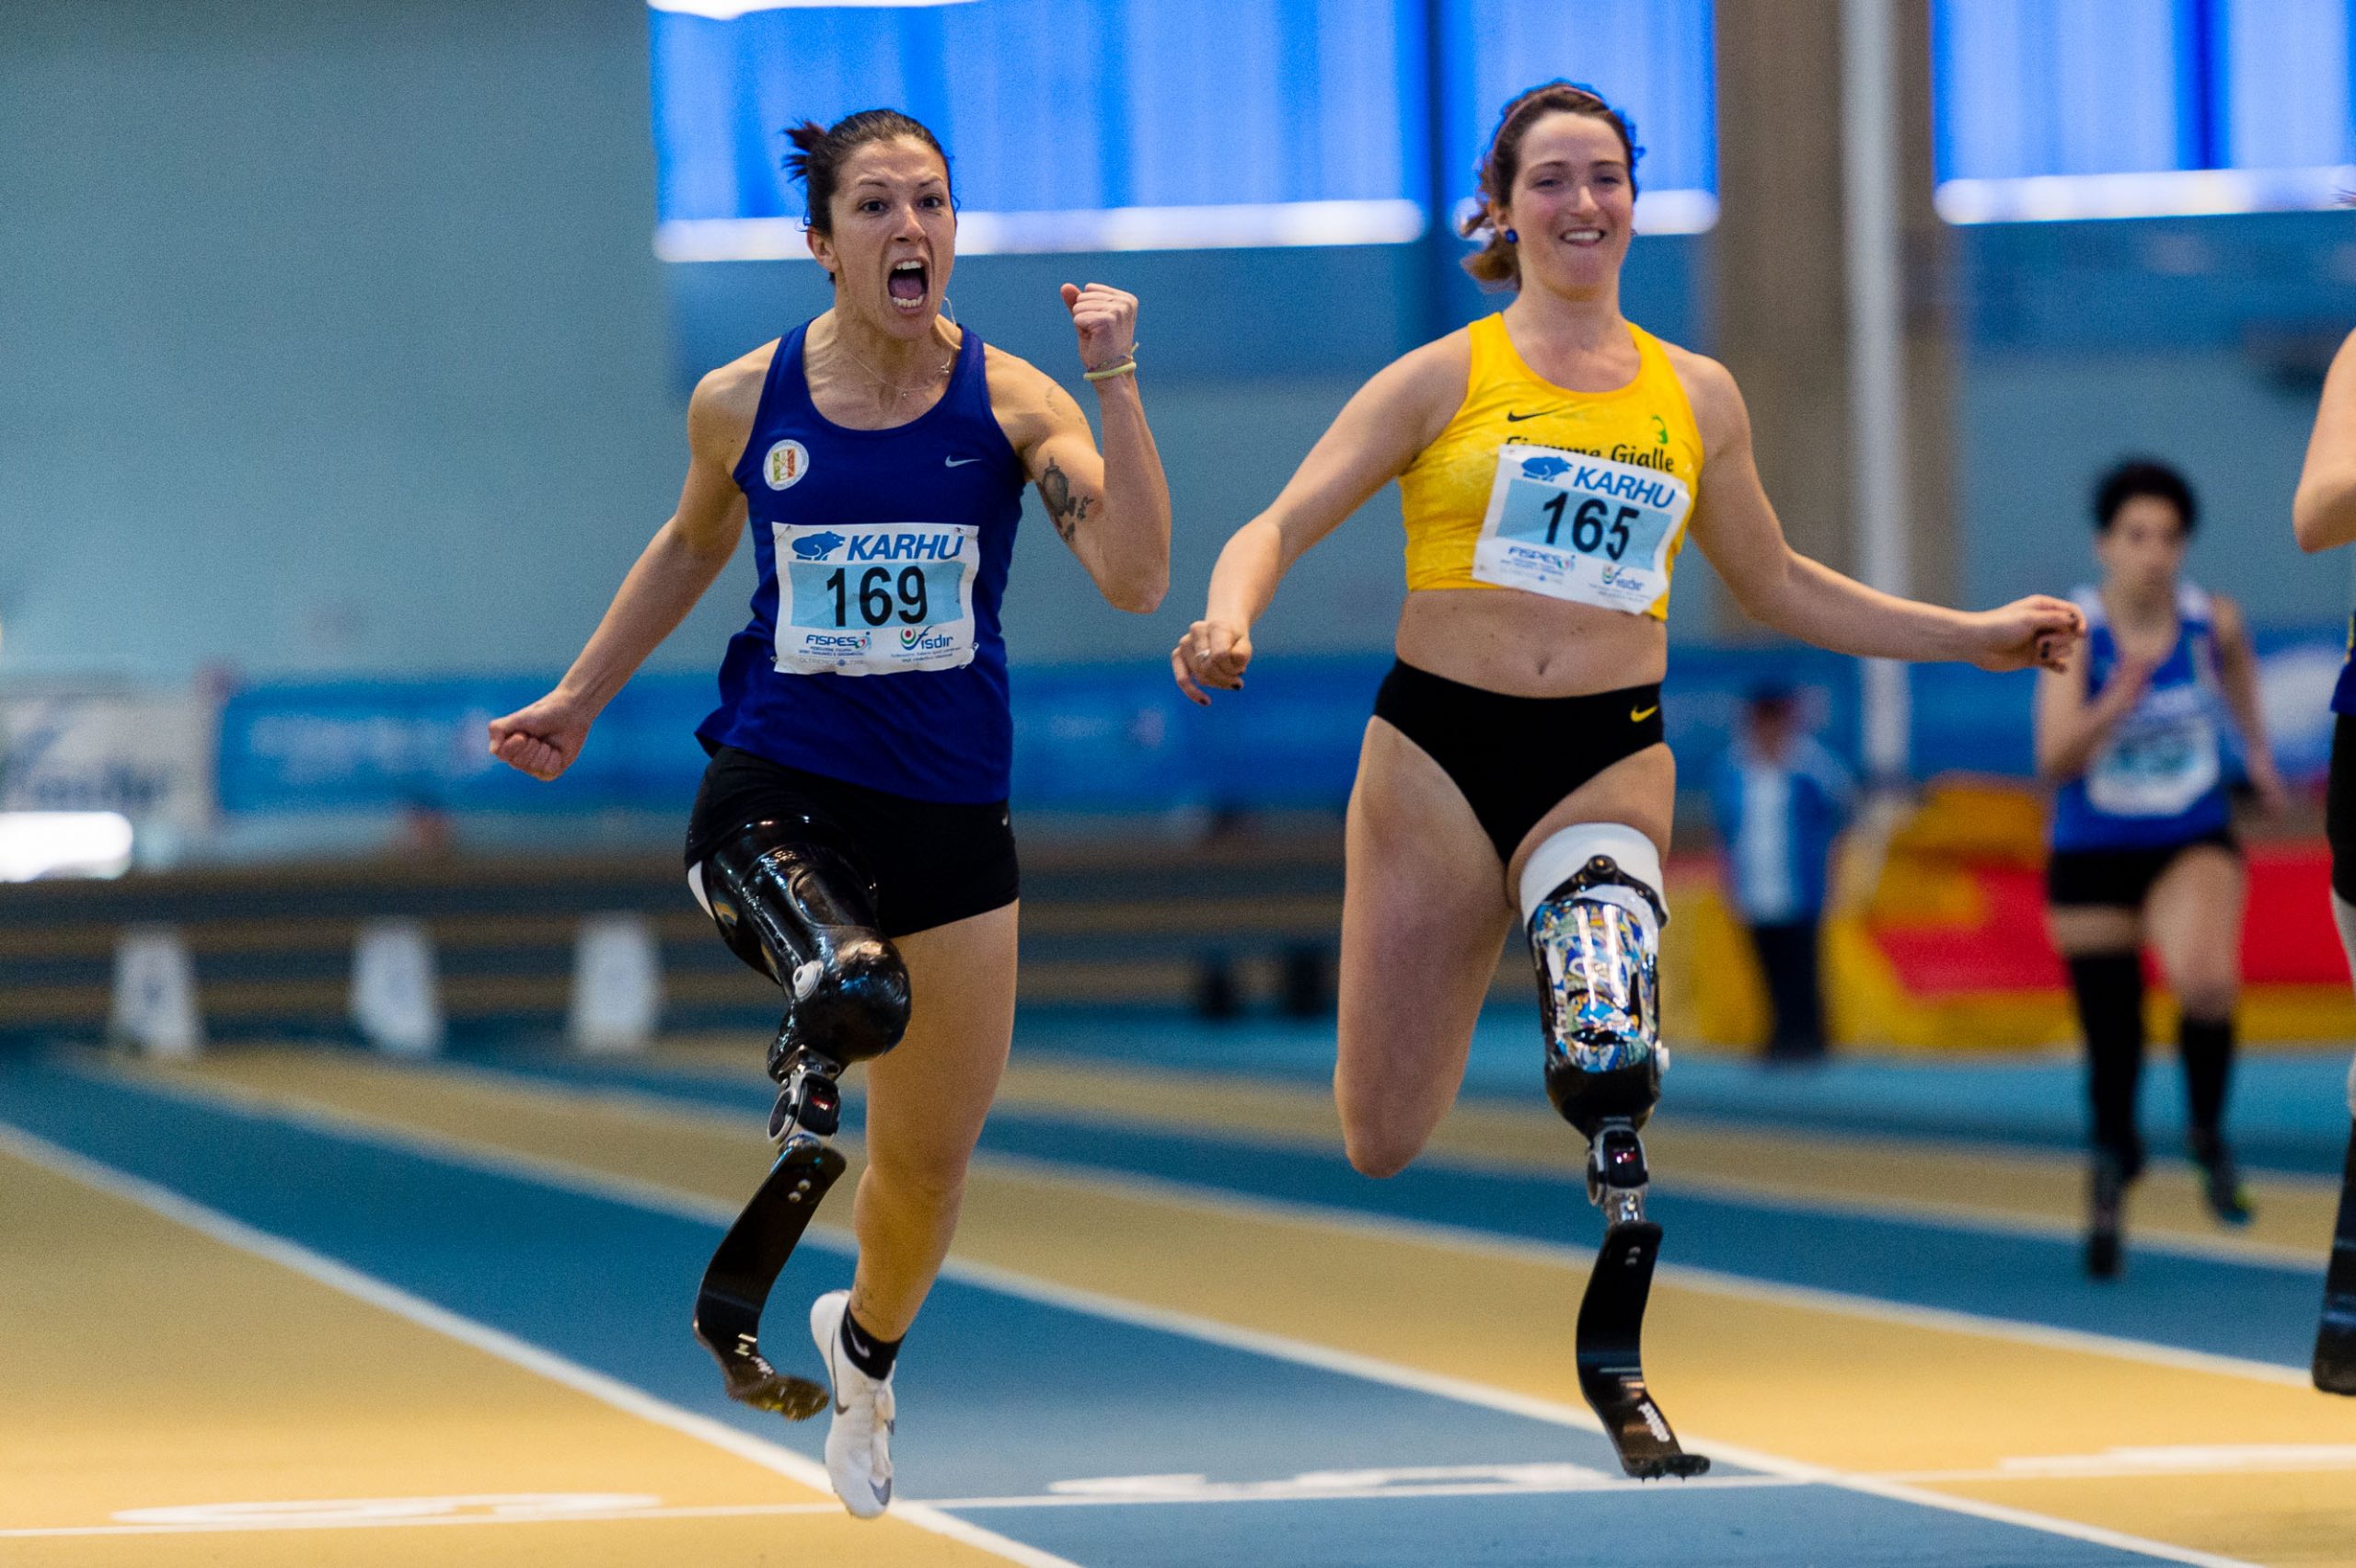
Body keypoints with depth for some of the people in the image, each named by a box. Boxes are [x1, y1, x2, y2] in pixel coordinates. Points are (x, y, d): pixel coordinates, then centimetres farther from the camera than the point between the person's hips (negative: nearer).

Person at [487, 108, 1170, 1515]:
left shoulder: (1011, 400, -5)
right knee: (857, 997, -36)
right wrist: (579, 699, 23)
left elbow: (1136, 578, -18)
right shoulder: (744, 402, -2)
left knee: (934, 1154, 12)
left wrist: (1116, 382, -23)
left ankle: (867, 1347, 46)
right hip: (778, 786, -2)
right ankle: (740, 1282, -12)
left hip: (950, 812, 2)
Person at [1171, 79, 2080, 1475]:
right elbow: (1282, 528, -2)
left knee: (1614, 1062, -29)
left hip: (1610, 758, 1)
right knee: (1382, 1146, 0)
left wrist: (1977, 637, 21)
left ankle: (1614, 1360, -12)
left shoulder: (1697, 396, 11)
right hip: (1437, 751, -1)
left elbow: (1779, 588, 24)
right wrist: (1228, 622, -24)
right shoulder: (1447, 379, 3)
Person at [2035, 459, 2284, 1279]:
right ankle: (2113, 1161, 38)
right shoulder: (2073, 632, -18)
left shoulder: (2214, 620, -10)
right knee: (2111, 1041, 5)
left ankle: (2208, 1130, -4)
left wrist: (2257, 751, 28)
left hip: (2194, 847, 0)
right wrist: (2114, 708, -44)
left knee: (2208, 980, -30)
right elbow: (2056, 760, -27)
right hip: (2092, 858, 0)